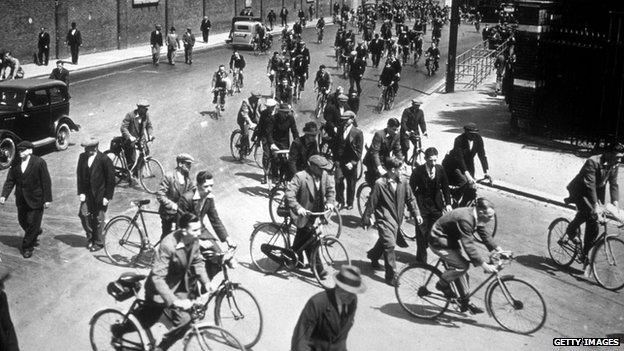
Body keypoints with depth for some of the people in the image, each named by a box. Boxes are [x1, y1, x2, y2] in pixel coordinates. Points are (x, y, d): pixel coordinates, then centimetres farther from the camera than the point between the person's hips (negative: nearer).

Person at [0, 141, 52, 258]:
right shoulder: (15, 165, 4)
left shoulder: (39, 162, -10)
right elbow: (9, 181, 3)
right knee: (22, 222, 15)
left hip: (35, 200, -5)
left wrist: (47, 199, -14)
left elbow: (46, 181, -11)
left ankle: (27, 247, 14)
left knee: (32, 224, -1)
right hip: (21, 200, 5)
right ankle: (36, 232, 43)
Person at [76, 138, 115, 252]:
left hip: (100, 194, -4)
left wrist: (107, 196, -12)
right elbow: (79, 175, 7)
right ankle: (90, 237, 20)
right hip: (87, 193, 4)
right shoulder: (82, 157, 0)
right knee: (83, 214, -3)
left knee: (98, 219, 4)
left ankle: (98, 242, 21)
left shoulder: (104, 159, -15)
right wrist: (81, 192, -1)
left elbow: (111, 179, -11)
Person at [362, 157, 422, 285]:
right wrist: (366, 219, -2)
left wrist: (416, 214, 0)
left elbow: (410, 199, 8)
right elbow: (371, 202, -8)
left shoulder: (402, 182, -1)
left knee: (384, 241, 22)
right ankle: (391, 275, -4)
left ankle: (373, 255, 52)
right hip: (384, 218, -6)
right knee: (389, 244, -12)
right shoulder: (379, 184, -15)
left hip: (397, 219, 6)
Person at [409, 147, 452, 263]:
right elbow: (411, 189, -8)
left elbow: (445, 187, 7)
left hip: (436, 205, 3)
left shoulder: (440, 169, -3)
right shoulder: (418, 171, -14)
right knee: (422, 232, 0)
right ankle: (421, 259, 14)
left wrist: (448, 203, 0)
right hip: (422, 205, -3)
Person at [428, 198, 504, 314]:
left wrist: (498, 249, -2)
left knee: (458, 268, 11)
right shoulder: (465, 219, -34)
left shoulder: (476, 216, -5)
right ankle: (442, 284, 3)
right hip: (439, 242, -10)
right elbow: (469, 245, -35)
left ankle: (465, 302, 21)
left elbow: (484, 234, 8)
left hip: (450, 240, 10)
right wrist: (484, 265, -35)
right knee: (462, 266, -20)